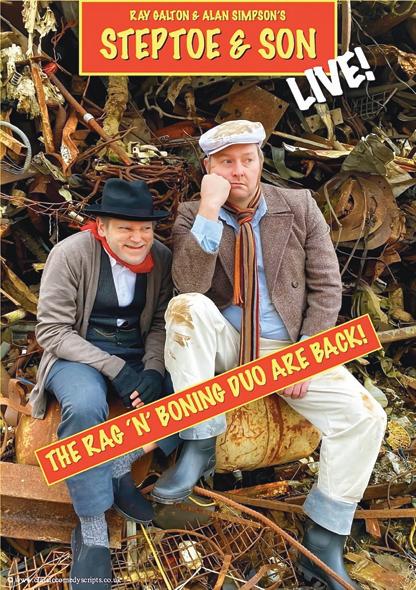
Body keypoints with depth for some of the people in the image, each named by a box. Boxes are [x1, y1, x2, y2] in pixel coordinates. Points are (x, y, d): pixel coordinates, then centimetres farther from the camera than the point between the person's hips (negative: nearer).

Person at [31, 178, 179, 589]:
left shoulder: (161, 258, -5)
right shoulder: (70, 254, -16)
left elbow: (161, 322, 0)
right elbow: (52, 331, -16)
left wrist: (153, 368, -21)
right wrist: (114, 368, -26)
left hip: (139, 353, 4)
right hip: (78, 353, -4)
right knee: (85, 406, -36)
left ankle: (120, 468, -9)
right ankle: (91, 530, -20)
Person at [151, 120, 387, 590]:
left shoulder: (299, 207, 1)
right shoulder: (192, 216, -2)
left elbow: (326, 287, -1)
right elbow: (189, 286, -19)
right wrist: (209, 211, -25)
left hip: (287, 348, 1)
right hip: (223, 344, -1)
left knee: (365, 417, -17)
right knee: (187, 307, -32)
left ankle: (323, 542, 1)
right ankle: (199, 444, -19)